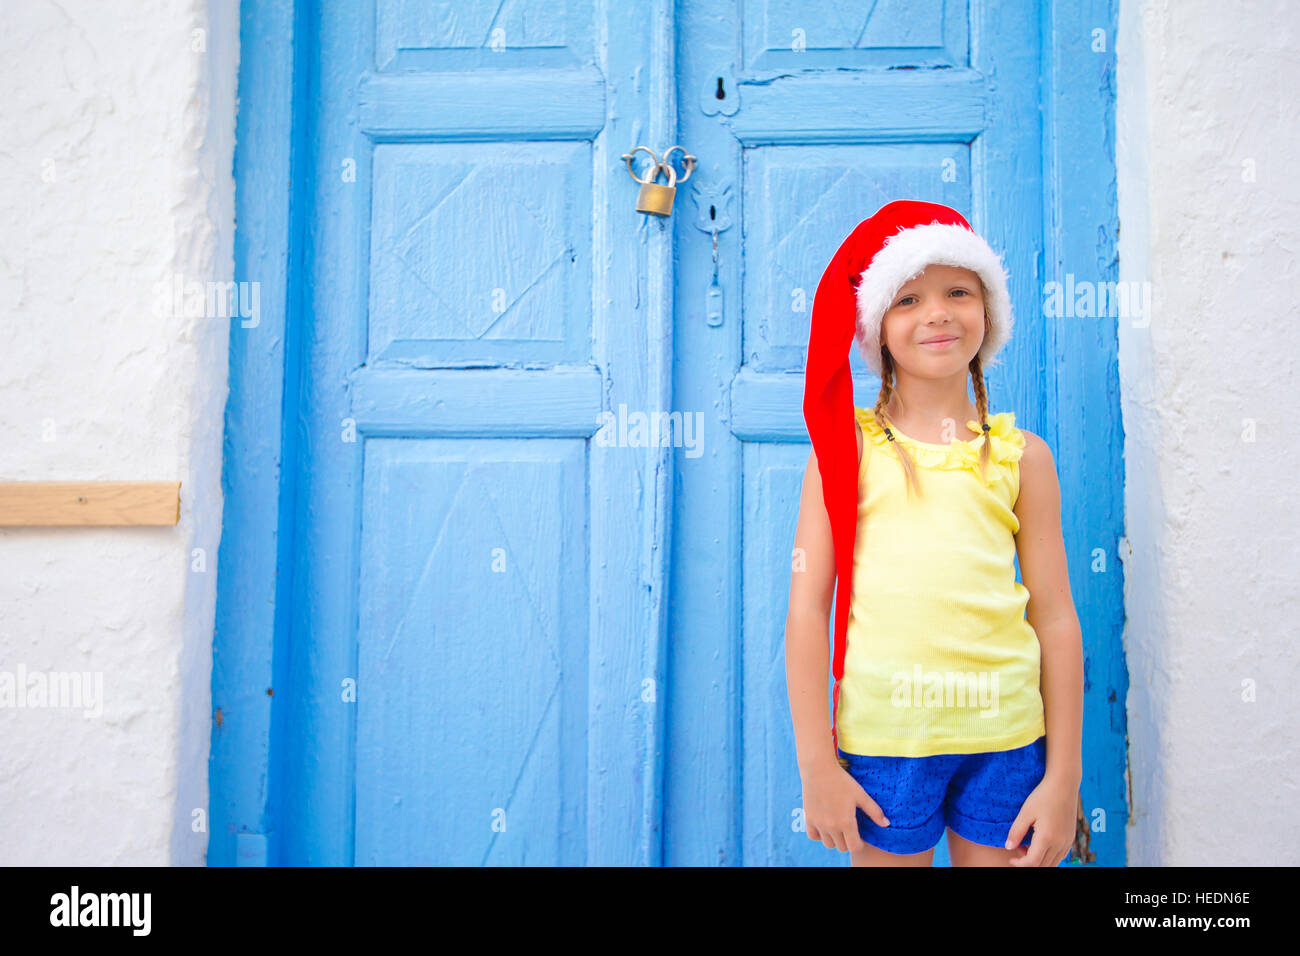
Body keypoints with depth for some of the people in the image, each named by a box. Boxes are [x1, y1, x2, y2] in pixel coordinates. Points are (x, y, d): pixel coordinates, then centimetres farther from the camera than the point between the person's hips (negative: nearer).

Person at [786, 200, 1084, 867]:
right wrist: (815, 763, -7)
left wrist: (1064, 774, 2)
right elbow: (807, 609, -4)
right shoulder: (846, 445, 0)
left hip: (1006, 735, 2)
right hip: (881, 733, -1)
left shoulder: (1022, 455, 5)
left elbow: (1056, 618, 4)